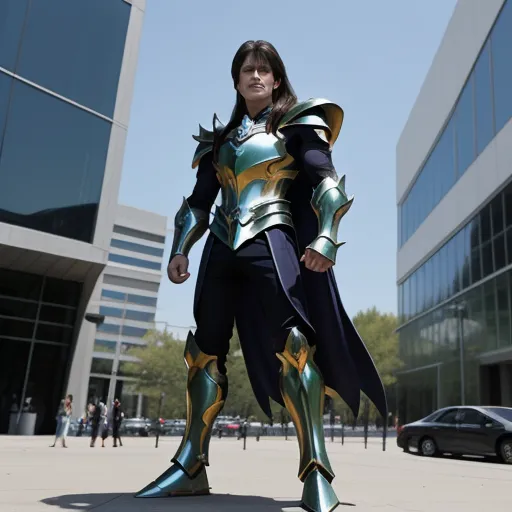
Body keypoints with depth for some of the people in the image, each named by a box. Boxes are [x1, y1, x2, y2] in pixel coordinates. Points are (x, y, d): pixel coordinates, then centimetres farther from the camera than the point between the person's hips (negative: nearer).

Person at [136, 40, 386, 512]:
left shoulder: (296, 123, 9)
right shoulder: (220, 138, 22)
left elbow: (326, 182, -2)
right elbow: (199, 201, 21)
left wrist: (326, 236, -18)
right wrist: (180, 249, 8)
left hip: (270, 242, -5)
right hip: (222, 248, 5)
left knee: (290, 343, -16)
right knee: (205, 348, 1)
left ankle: (316, 469, -13)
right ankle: (191, 466, 7)